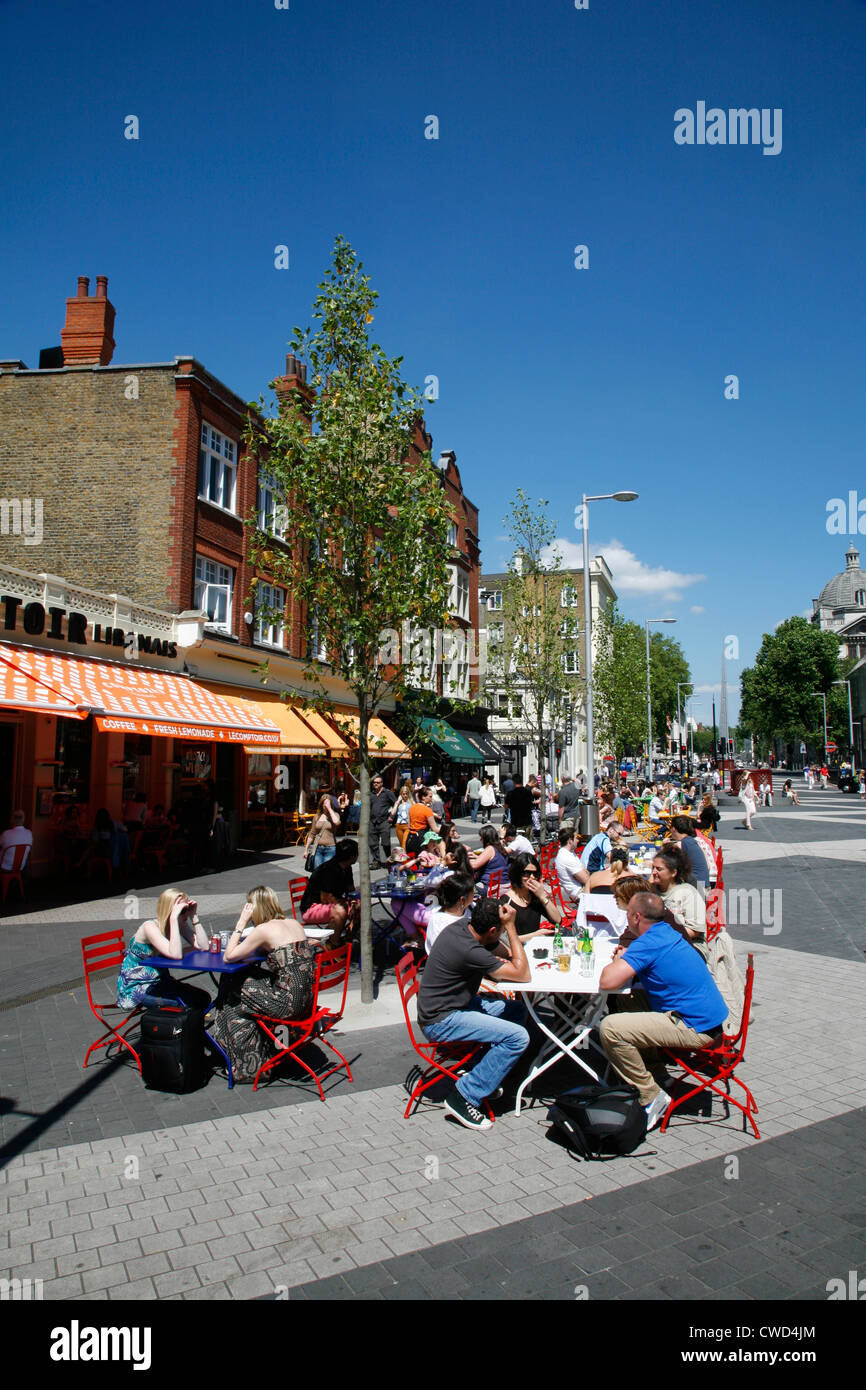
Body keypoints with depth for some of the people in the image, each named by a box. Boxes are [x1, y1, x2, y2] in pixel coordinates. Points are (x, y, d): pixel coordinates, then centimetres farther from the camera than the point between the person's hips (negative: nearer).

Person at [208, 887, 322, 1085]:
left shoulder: (263, 930, -12)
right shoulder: (293, 923, 9)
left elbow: (228, 957, -6)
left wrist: (241, 924, 0)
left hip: (289, 1003, -8)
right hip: (306, 997, 8)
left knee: (235, 1000, 16)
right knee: (247, 982, 24)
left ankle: (250, 1066, 32)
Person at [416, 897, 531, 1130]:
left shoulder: (463, 927, 0)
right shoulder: (468, 950, -28)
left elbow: (507, 953, 12)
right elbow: (523, 975, -20)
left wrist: (499, 965, -10)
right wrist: (511, 927, -20)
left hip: (456, 1004, 10)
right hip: (440, 1021, -10)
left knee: (516, 1010, 13)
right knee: (518, 1037, -20)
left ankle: (483, 1075, 20)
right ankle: (464, 1097, -10)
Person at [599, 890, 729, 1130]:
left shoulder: (649, 943, -18)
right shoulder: (668, 933, 11)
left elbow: (607, 981, -24)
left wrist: (616, 961, -3)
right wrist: (624, 957, 8)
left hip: (696, 1029, -10)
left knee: (611, 1027, -18)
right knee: (629, 1007, 23)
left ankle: (652, 1098, -6)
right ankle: (656, 1075, 26)